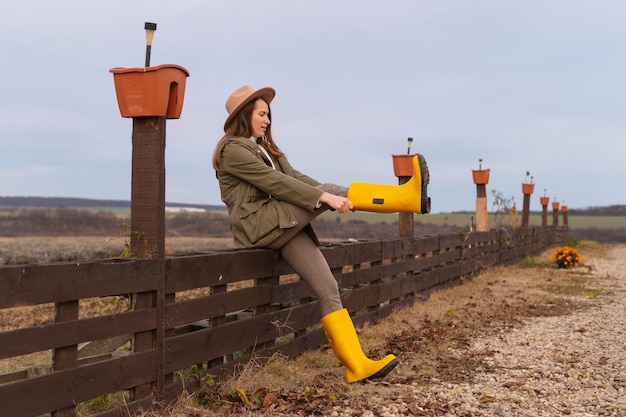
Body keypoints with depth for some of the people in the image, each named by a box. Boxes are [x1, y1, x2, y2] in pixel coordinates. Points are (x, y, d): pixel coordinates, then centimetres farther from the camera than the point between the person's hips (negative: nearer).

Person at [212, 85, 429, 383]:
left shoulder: (265, 147, 24)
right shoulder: (232, 150, -5)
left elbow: (294, 177, 12)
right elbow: (274, 182, -16)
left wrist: (336, 197, -3)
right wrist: (325, 197, -22)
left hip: (283, 226, 7)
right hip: (257, 225, -7)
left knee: (328, 288, -7)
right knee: (329, 190, -16)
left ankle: (357, 365, -8)